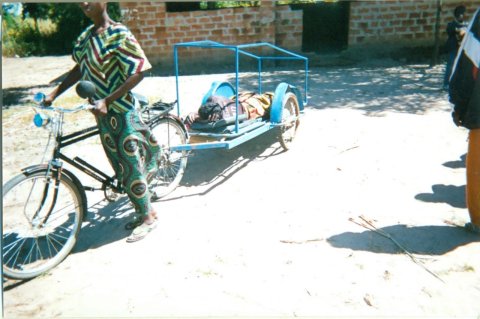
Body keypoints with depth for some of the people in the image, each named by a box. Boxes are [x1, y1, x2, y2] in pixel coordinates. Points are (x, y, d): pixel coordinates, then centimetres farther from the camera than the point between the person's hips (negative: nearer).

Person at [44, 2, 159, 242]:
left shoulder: (119, 34, -14)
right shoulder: (87, 35, 8)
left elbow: (138, 73, -19)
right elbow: (80, 69, 16)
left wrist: (107, 100, -24)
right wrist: (54, 93, 8)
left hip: (122, 112, -7)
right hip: (103, 113, 7)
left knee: (131, 167, 1)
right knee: (121, 167, 13)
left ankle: (148, 217, 18)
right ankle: (144, 210, 30)